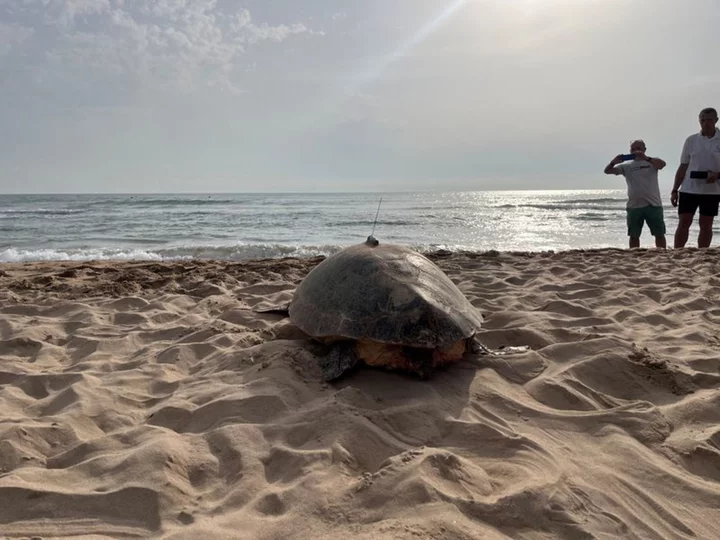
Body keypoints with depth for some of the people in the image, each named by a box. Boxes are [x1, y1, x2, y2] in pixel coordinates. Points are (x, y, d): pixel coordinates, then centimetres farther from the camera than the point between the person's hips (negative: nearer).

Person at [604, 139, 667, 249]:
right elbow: (607, 171, 1)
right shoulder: (626, 166, 9)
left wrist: (645, 158, -30)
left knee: (659, 234, 4)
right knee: (634, 235, 7)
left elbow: (662, 164, -18)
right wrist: (613, 162, -20)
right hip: (634, 206, 2)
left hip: (653, 205, -2)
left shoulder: (651, 162, 4)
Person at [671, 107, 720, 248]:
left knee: (706, 225, 5)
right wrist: (674, 190, 2)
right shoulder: (691, 140, 4)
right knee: (683, 223, -1)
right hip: (689, 189, 1)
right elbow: (683, 167, 6)